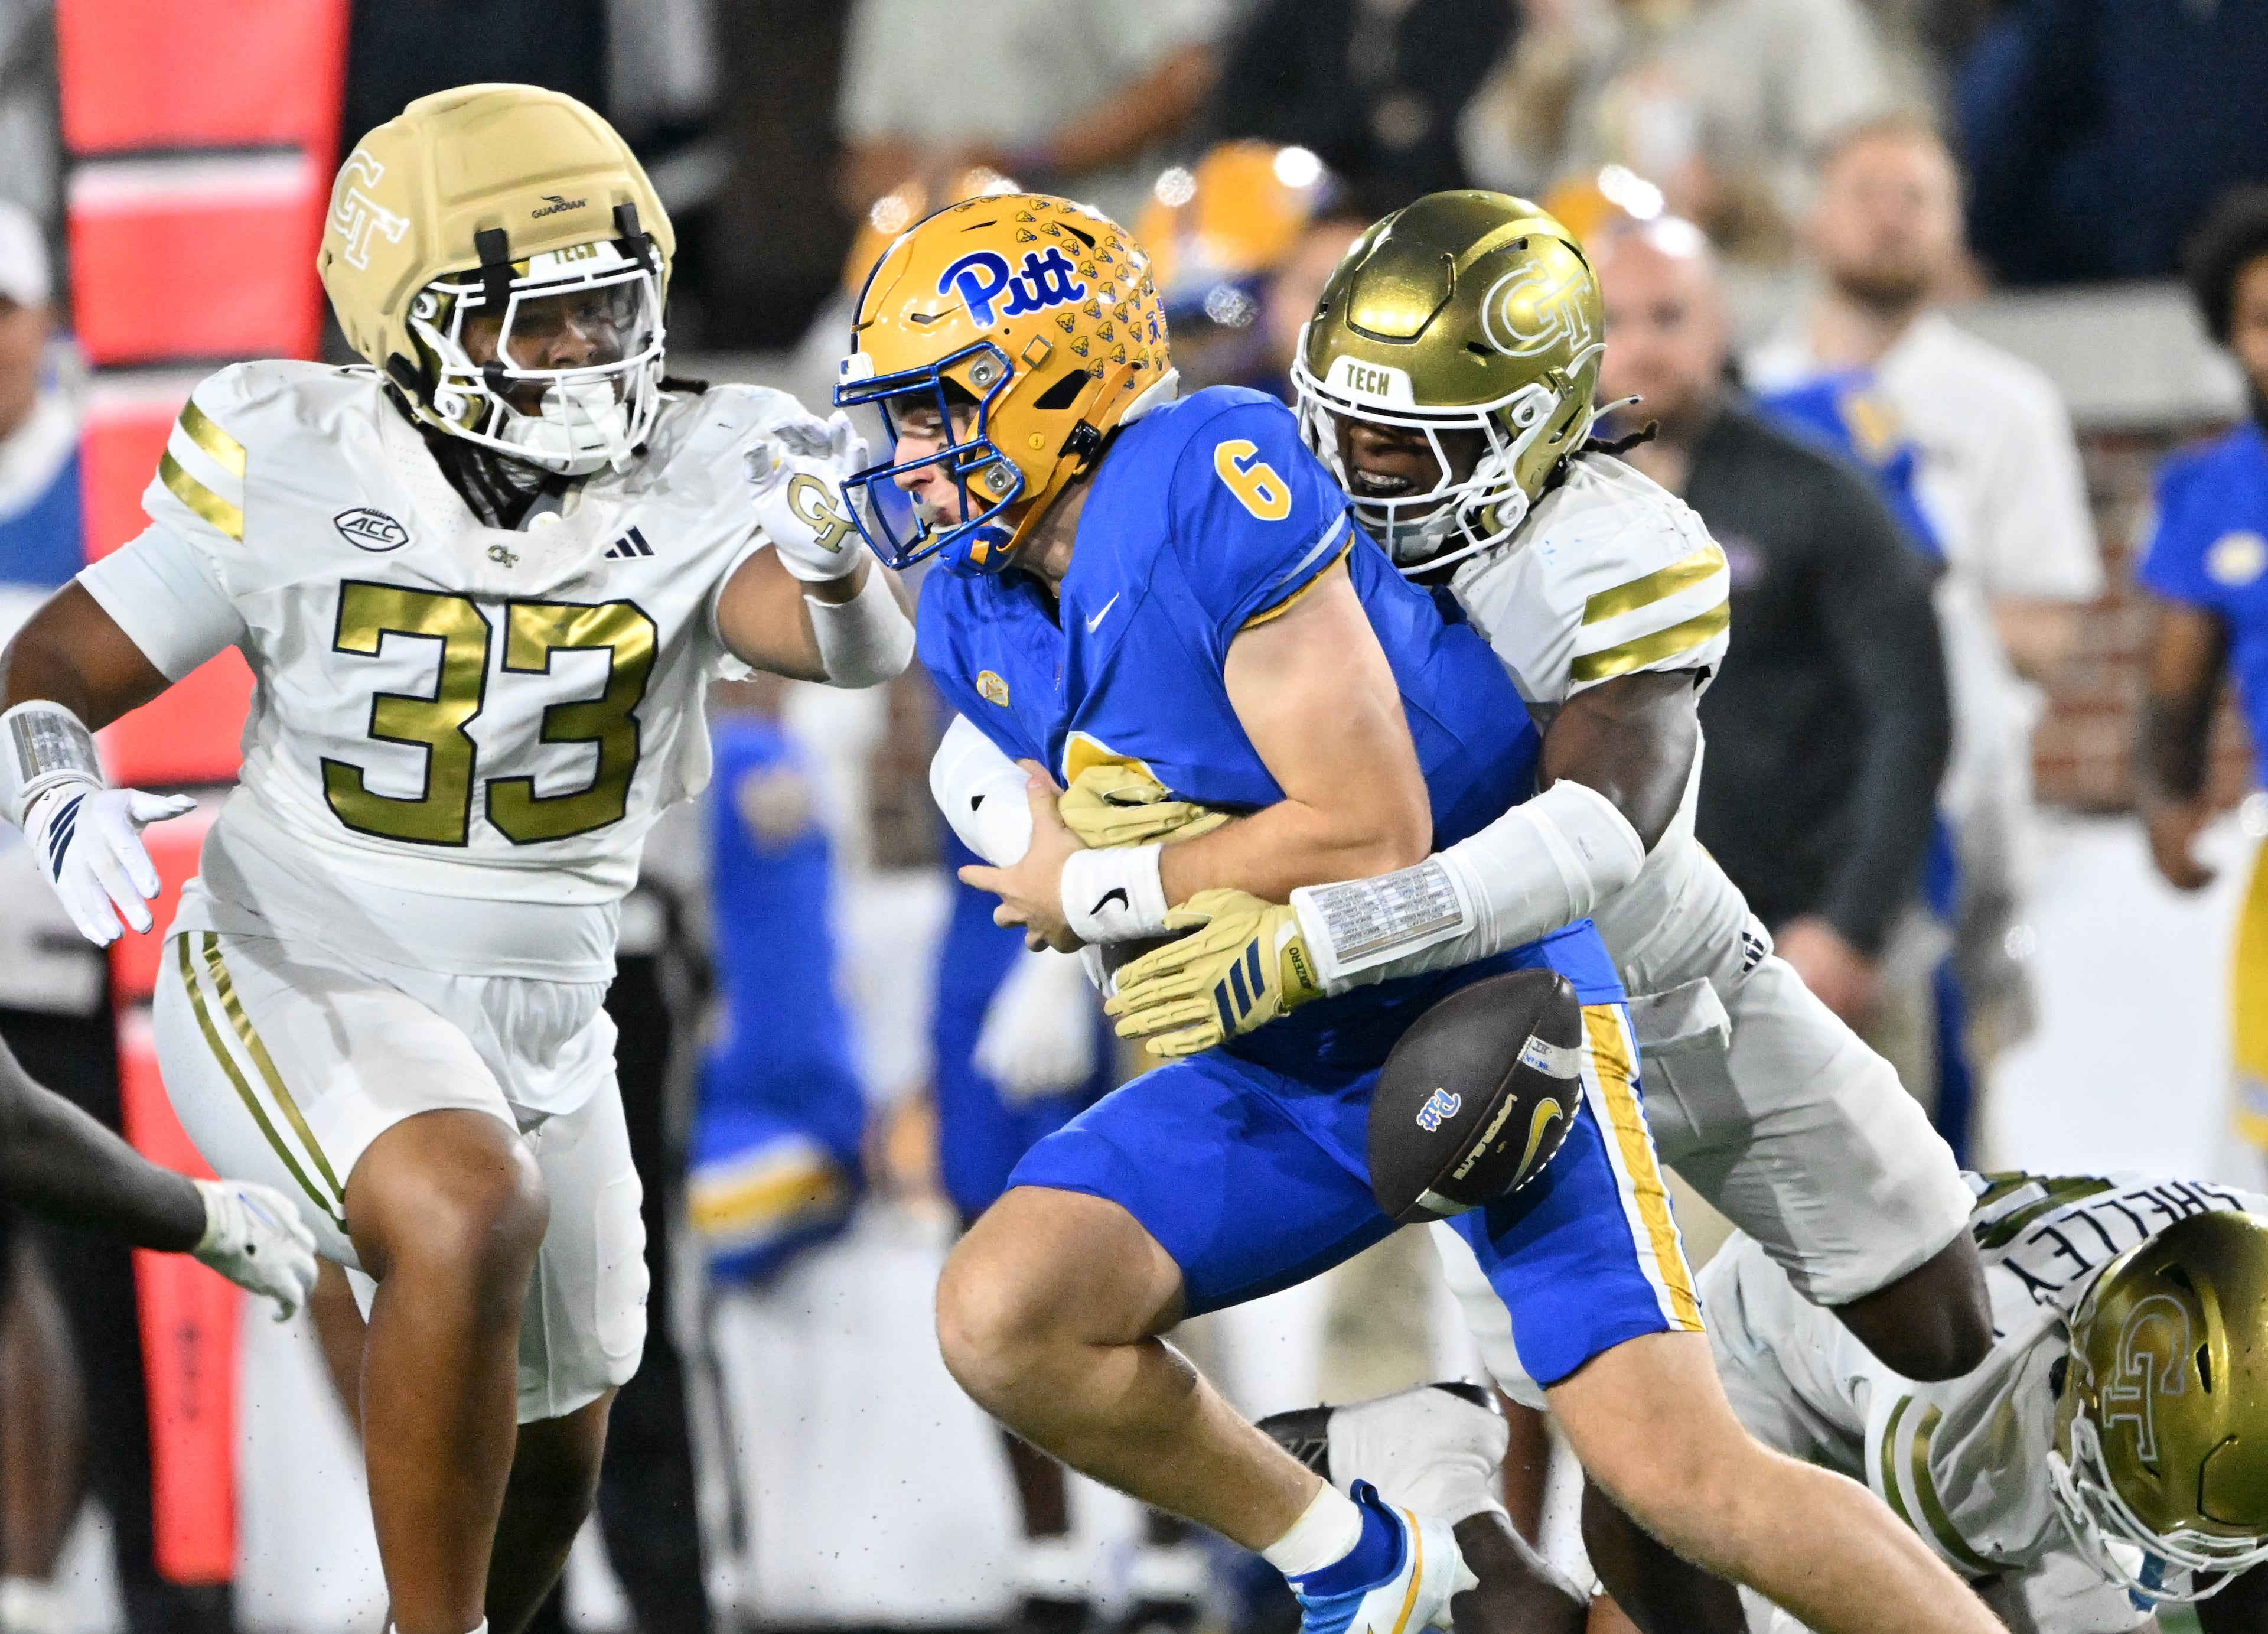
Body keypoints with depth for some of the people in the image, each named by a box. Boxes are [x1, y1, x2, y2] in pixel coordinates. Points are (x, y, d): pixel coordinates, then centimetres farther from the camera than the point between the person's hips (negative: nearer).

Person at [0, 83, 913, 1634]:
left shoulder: (694, 487, -11)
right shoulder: (295, 476, -14)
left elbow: (857, 646, -28)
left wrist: (831, 555, -50)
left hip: (542, 1022, 5)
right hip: (301, 981, -5)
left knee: (548, 1463, 17)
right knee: (473, 1208, -35)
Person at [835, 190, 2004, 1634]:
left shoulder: (1212, 487, -22)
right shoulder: (979, 618, 5)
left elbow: (1373, 836, -24)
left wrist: (1095, 893, -15)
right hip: (1284, 1065, 8)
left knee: (1677, 1473, -16)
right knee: (1003, 1319, -10)